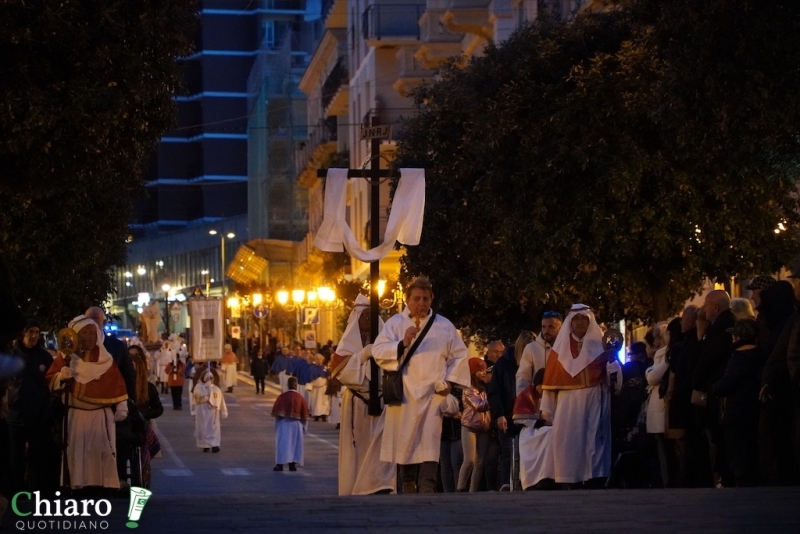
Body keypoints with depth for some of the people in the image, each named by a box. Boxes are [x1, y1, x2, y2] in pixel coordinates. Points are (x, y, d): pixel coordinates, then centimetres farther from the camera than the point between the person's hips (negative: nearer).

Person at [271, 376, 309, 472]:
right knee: (294, 443, 9)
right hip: (296, 424, 1)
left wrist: (278, 421, 13)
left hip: (283, 423, -1)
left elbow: (275, 412, -3)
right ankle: (292, 464, 8)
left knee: (282, 443, 3)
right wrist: (303, 426, 11)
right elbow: (305, 415, -1)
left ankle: (280, 464, -2)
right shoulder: (301, 398, -5)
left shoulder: (282, 396, -8)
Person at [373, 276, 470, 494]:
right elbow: (378, 352, -6)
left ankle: (427, 491, -15)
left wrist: (449, 382, 0)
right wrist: (403, 344, -21)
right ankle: (408, 493, 11)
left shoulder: (444, 326, 8)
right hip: (404, 396, 1)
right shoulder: (395, 323, 5)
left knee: (429, 448, -10)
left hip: (433, 396, 0)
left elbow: (459, 357, 12)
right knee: (406, 448, 3)